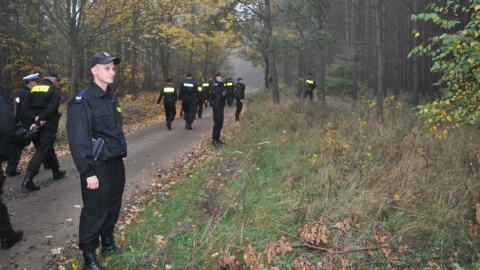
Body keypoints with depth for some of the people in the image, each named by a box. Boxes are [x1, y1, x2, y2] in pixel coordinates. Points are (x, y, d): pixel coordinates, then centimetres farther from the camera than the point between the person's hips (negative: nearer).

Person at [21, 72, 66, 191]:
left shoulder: (34, 89, 13)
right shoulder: (55, 89, -2)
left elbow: (24, 106, 1)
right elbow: (52, 107, -20)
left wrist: (35, 118, -9)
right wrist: (42, 119, -17)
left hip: (35, 124, 6)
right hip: (48, 124, -6)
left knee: (48, 149, 19)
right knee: (42, 151, -7)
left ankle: (57, 172, 33)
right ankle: (27, 180, -16)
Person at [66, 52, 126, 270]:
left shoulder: (111, 97, 9)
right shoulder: (82, 101, -16)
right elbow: (78, 140, -19)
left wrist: (122, 153, 15)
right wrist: (88, 172, -21)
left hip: (116, 163, 7)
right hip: (98, 165, -7)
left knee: (113, 207, 18)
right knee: (95, 211, 4)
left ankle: (108, 244, 36)